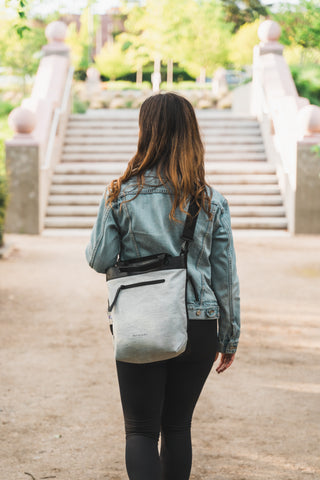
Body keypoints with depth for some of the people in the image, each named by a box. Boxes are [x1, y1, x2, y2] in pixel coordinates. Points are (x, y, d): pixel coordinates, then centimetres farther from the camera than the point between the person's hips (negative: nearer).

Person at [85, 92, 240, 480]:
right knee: (178, 427, 15)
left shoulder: (121, 194, -6)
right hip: (198, 328, 2)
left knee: (141, 431, 5)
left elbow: (99, 261, -4)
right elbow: (226, 276, 2)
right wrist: (230, 337, 11)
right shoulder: (211, 200, -1)